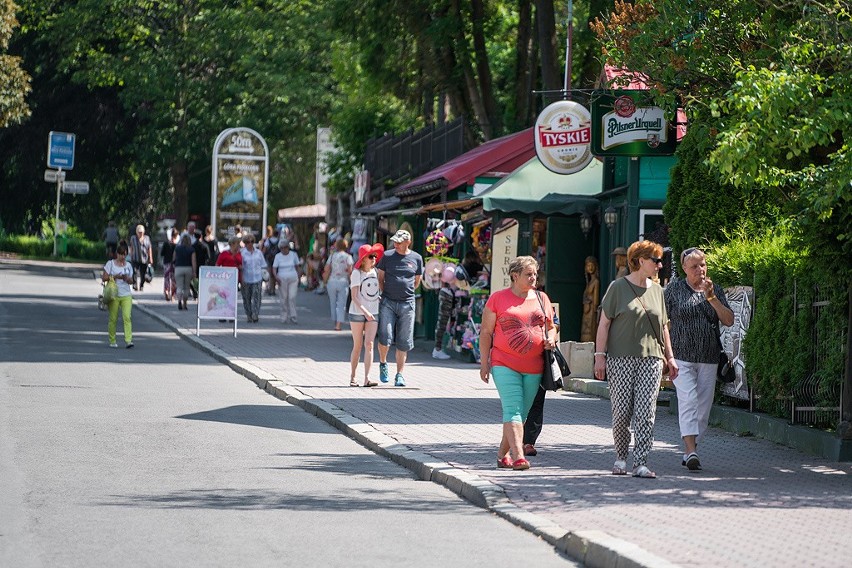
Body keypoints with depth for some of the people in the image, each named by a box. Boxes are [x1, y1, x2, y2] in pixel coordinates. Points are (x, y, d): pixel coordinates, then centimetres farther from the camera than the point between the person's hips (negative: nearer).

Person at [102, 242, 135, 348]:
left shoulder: (128, 265, 11)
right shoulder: (110, 263, 2)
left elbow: (131, 281, 13)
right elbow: (104, 278, -1)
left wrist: (127, 278, -10)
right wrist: (115, 277, -15)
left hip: (126, 295, 2)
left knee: (127, 317, -13)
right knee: (113, 319, 3)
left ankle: (128, 340, -20)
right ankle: (112, 341, 15)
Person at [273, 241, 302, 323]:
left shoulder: (293, 255, 4)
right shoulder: (278, 256, 2)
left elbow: (298, 267, 12)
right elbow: (274, 268, -1)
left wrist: (298, 277, 7)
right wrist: (276, 277, -18)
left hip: (293, 279, 0)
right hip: (282, 279, 0)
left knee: (292, 297, -10)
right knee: (283, 299, 1)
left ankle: (293, 316, -8)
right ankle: (284, 317, 9)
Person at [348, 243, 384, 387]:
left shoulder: (376, 272, 7)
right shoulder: (356, 273, -9)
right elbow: (354, 297, -14)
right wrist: (365, 311, -22)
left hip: (373, 313, 4)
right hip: (357, 313, -3)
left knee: (369, 345, -8)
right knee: (357, 346, 2)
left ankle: (366, 378, -12)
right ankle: (352, 377, 14)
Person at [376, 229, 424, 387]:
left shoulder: (416, 258, 5)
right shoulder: (387, 256, 3)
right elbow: (380, 278, 12)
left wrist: (405, 292, 11)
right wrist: (386, 293, 5)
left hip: (407, 304, 1)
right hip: (387, 303, -1)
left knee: (403, 343, 2)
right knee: (385, 338, -11)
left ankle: (400, 375, 8)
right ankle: (383, 364, 16)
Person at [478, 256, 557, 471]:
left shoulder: (541, 298, 13)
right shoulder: (498, 298, 1)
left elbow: (551, 326, 23)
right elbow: (486, 332, 3)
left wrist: (551, 339, -1)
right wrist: (484, 362, -2)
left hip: (534, 367, 4)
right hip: (504, 364, -4)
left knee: (522, 413, 7)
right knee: (513, 409, -15)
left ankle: (502, 454, 21)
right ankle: (518, 456, -21)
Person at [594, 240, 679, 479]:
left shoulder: (657, 290, 14)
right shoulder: (618, 287, 0)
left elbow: (663, 327, 20)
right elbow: (604, 324, -1)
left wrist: (669, 357, 16)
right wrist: (600, 355, -8)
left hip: (651, 360, 4)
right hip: (621, 359, -3)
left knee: (645, 413, -5)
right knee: (622, 412, -2)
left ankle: (640, 463, -6)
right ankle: (620, 458, 17)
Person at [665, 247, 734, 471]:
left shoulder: (716, 290, 10)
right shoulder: (674, 289, 2)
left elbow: (729, 321, 2)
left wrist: (711, 298, -11)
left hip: (709, 359, 4)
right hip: (682, 357, -4)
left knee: (704, 406, 5)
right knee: (688, 401, -16)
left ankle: (690, 450, 16)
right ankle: (691, 452, -22)